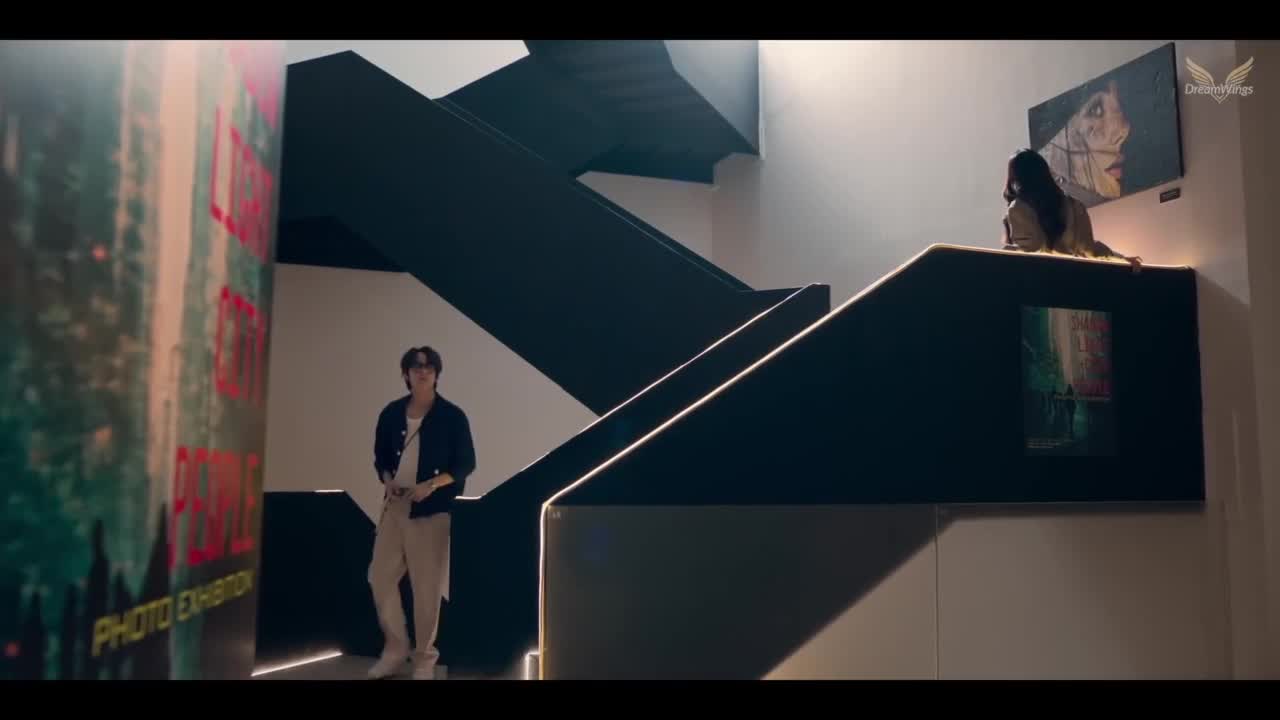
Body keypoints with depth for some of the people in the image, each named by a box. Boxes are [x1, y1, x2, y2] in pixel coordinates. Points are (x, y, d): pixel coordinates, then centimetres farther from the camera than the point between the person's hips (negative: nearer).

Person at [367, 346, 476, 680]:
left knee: (427, 585, 0)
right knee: (380, 576, 6)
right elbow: (381, 456, 15)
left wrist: (432, 485, -17)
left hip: (433, 509, -4)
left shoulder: (452, 416, -6)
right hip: (395, 505, 4)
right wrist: (387, 480, -6)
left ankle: (425, 658, 17)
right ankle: (395, 649, 25)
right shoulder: (391, 413, 5)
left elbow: (466, 464, -4)